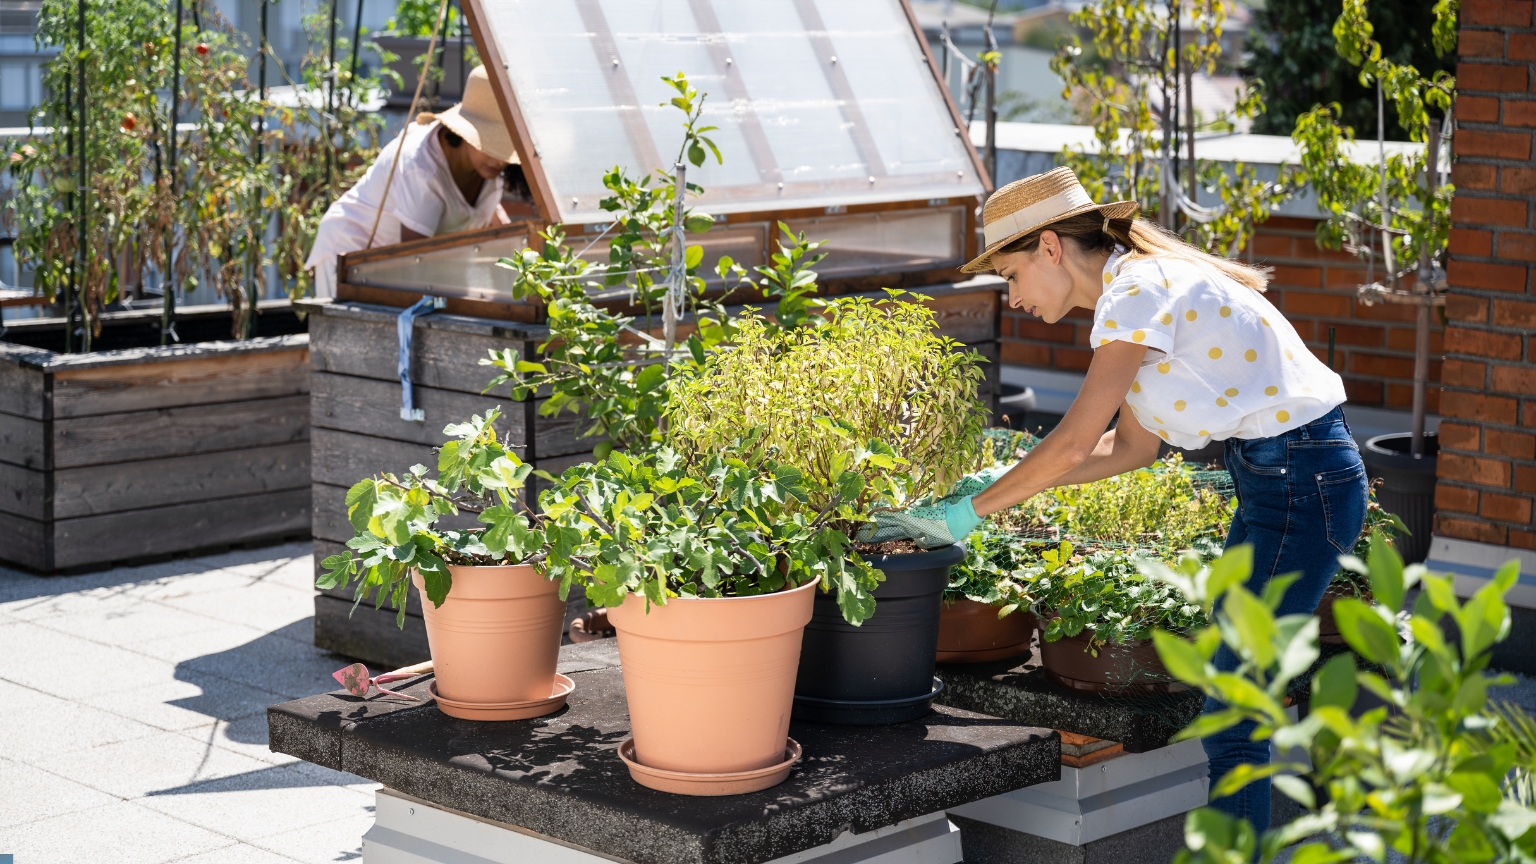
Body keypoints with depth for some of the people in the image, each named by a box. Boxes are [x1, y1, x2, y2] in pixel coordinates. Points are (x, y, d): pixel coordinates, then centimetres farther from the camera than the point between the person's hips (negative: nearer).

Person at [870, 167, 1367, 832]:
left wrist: (966, 512, -10)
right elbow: (1132, 445, 15)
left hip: (1300, 483, -10)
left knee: (1233, 724, -7)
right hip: (1279, 476, 10)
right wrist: (1008, 483, 11)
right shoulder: (1140, 285, 12)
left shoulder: (1138, 291, -17)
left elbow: (1076, 441, -19)